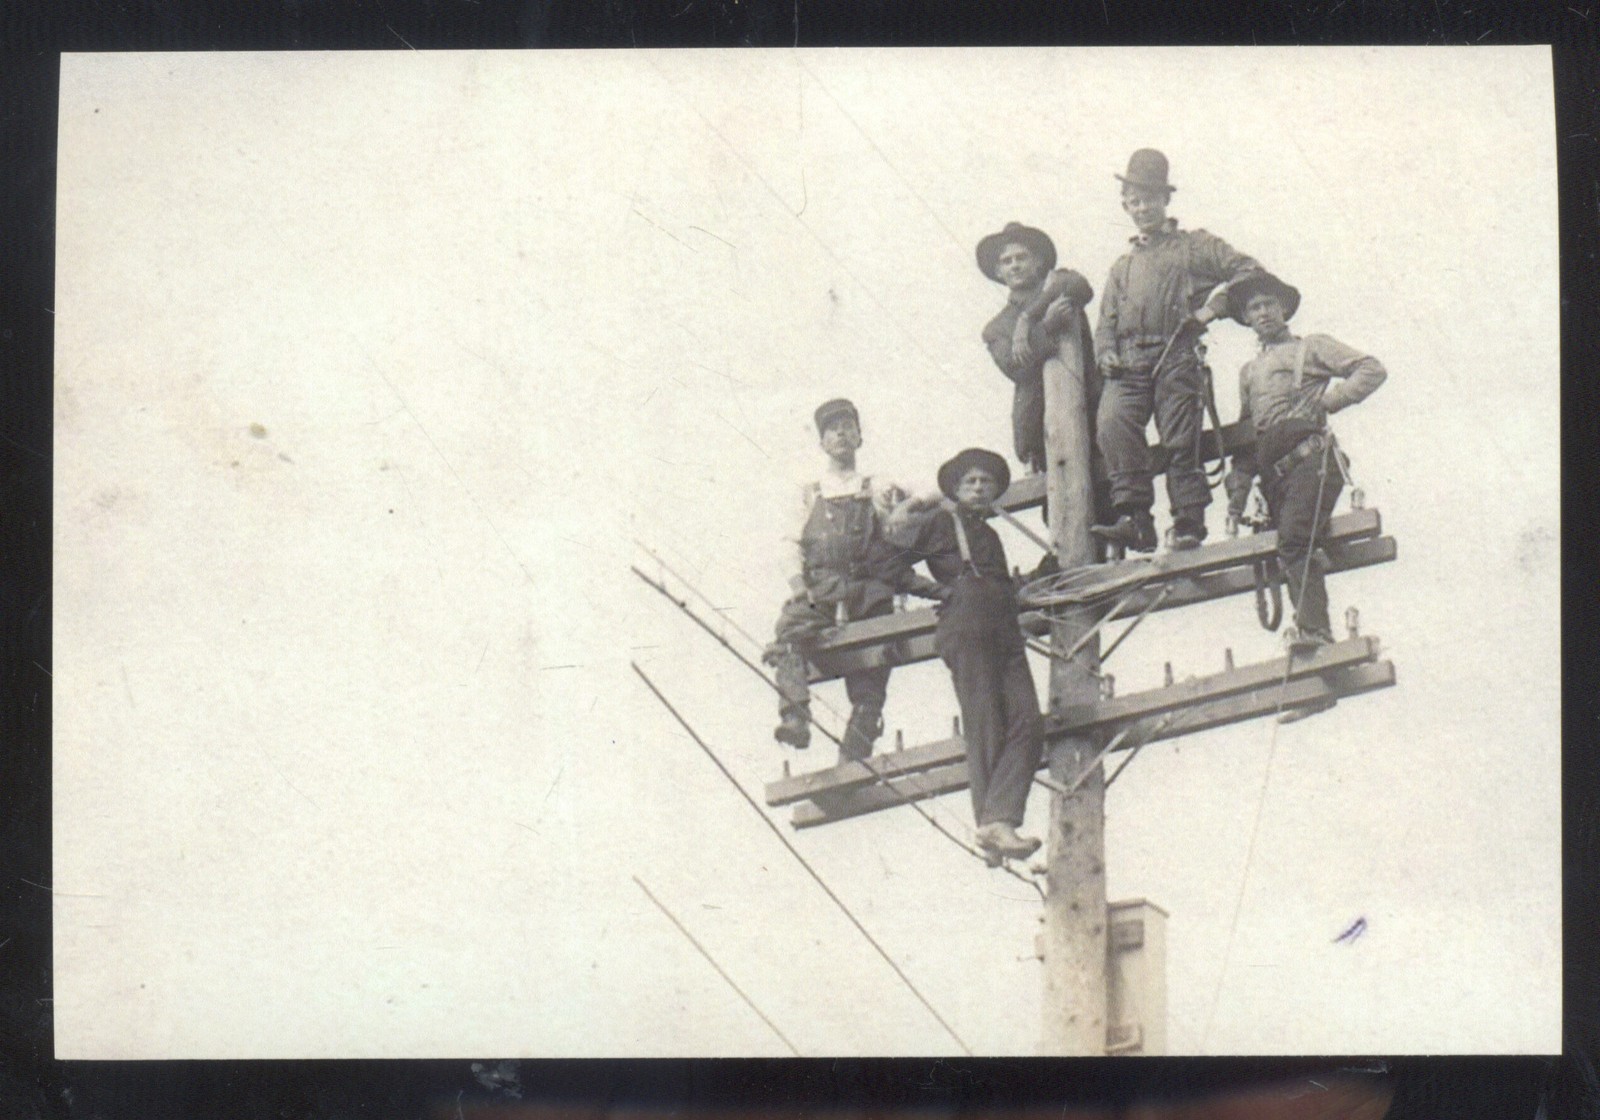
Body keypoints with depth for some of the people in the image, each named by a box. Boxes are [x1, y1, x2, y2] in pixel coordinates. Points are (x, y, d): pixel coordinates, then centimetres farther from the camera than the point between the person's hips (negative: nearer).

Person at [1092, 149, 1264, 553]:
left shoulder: (1193, 246, 17)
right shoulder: (1122, 266, 30)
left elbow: (1248, 270, 9)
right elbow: (1107, 320, 24)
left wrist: (1215, 305, -6)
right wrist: (1106, 353, 3)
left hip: (1176, 357, -3)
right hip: (1128, 364, 3)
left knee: (1180, 441, -9)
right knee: (1112, 424, -23)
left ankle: (1189, 522, 0)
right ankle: (1134, 518, -26)